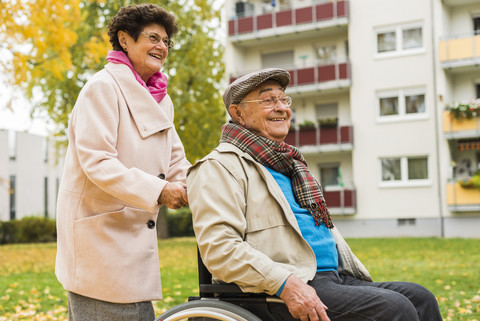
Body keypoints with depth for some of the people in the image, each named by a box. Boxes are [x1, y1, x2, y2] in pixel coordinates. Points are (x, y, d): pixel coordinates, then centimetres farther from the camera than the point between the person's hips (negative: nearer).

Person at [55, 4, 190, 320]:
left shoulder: (161, 100, 16)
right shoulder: (103, 87, -10)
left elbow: (176, 163, 18)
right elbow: (96, 161, -19)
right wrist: (157, 191, -25)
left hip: (135, 236, 8)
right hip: (101, 231, -8)